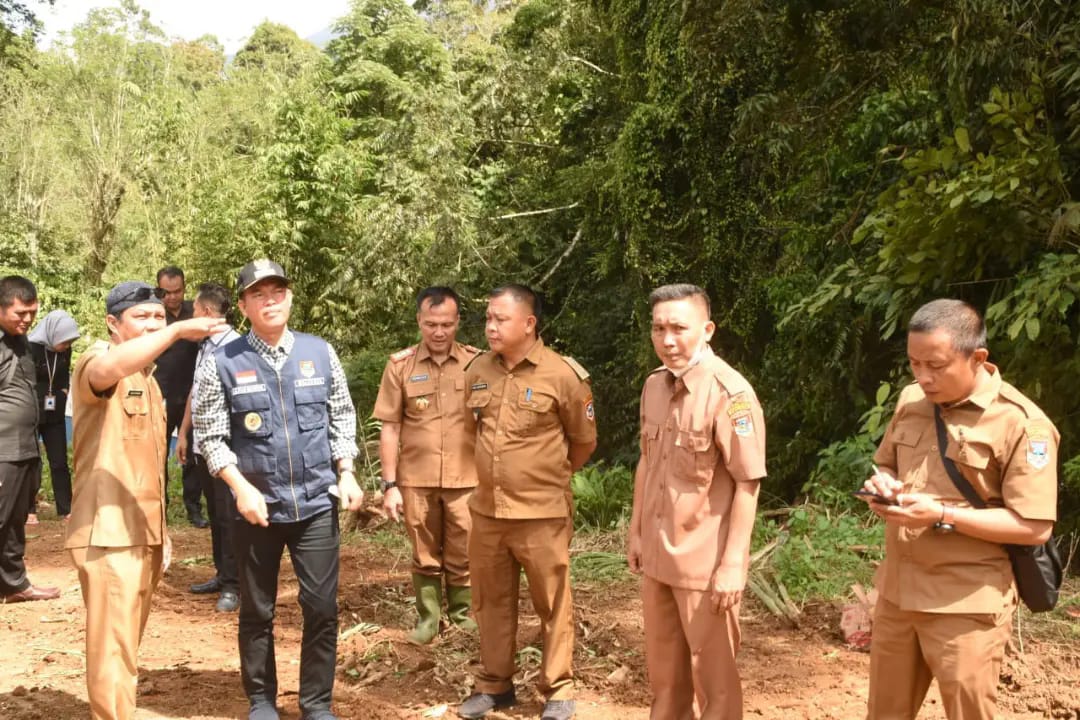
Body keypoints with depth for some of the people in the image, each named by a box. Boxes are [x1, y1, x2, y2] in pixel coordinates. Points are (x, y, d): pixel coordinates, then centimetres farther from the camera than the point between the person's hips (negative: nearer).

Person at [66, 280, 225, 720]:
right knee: (113, 649, -8)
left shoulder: (147, 379, 19)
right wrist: (177, 332, -41)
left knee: (127, 644, 16)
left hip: (143, 532, 9)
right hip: (109, 533, -9)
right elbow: (105, 369, -37)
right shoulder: (95, 361, -8)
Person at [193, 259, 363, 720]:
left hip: (317, 502, 2)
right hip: (257, 505, -1)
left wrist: (346, 474, 0)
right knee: (257, 611, 11)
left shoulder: (321, 352, 3)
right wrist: (242, 488, -14)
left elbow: (342, 419, 10)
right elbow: (210, 437, -4)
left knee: (322, 607, 3)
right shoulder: (222, 363, -5)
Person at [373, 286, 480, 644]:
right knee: (425, 555, 13)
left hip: (466, 479, 0)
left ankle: (463, 613, 29)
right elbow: (390, 428, 0)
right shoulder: (400, 365, -2)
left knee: (463, 555, 10)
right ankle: (427, 618, 28)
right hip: (416, 480, 0)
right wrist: (390, 484, -3)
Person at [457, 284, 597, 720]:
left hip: (541, 513, -5)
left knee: (553, 606, 7)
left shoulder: (563, 375, -11)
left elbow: (584, 441, 2)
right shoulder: (477, 371, 3)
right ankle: (494, 685, 32)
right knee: (492, 603, 16)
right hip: (486, 511, 5)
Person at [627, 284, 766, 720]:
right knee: (662, 666, 21)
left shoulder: (730, 393, -19)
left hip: (705, 562, -7)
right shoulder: (654, 385, 3)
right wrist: (636, 532, 15)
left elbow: (747, 484, -18)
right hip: (658, 556, 7)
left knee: (712, 674, 9)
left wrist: (733, 565, -19)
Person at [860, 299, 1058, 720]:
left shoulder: (1021, 424, -15)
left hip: (966, 605, -6)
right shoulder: (911, 401, 5)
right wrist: (884, 484, -4)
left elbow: (1034, 527, -17)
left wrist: (942, 516, -23)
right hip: (897, 591, 6)